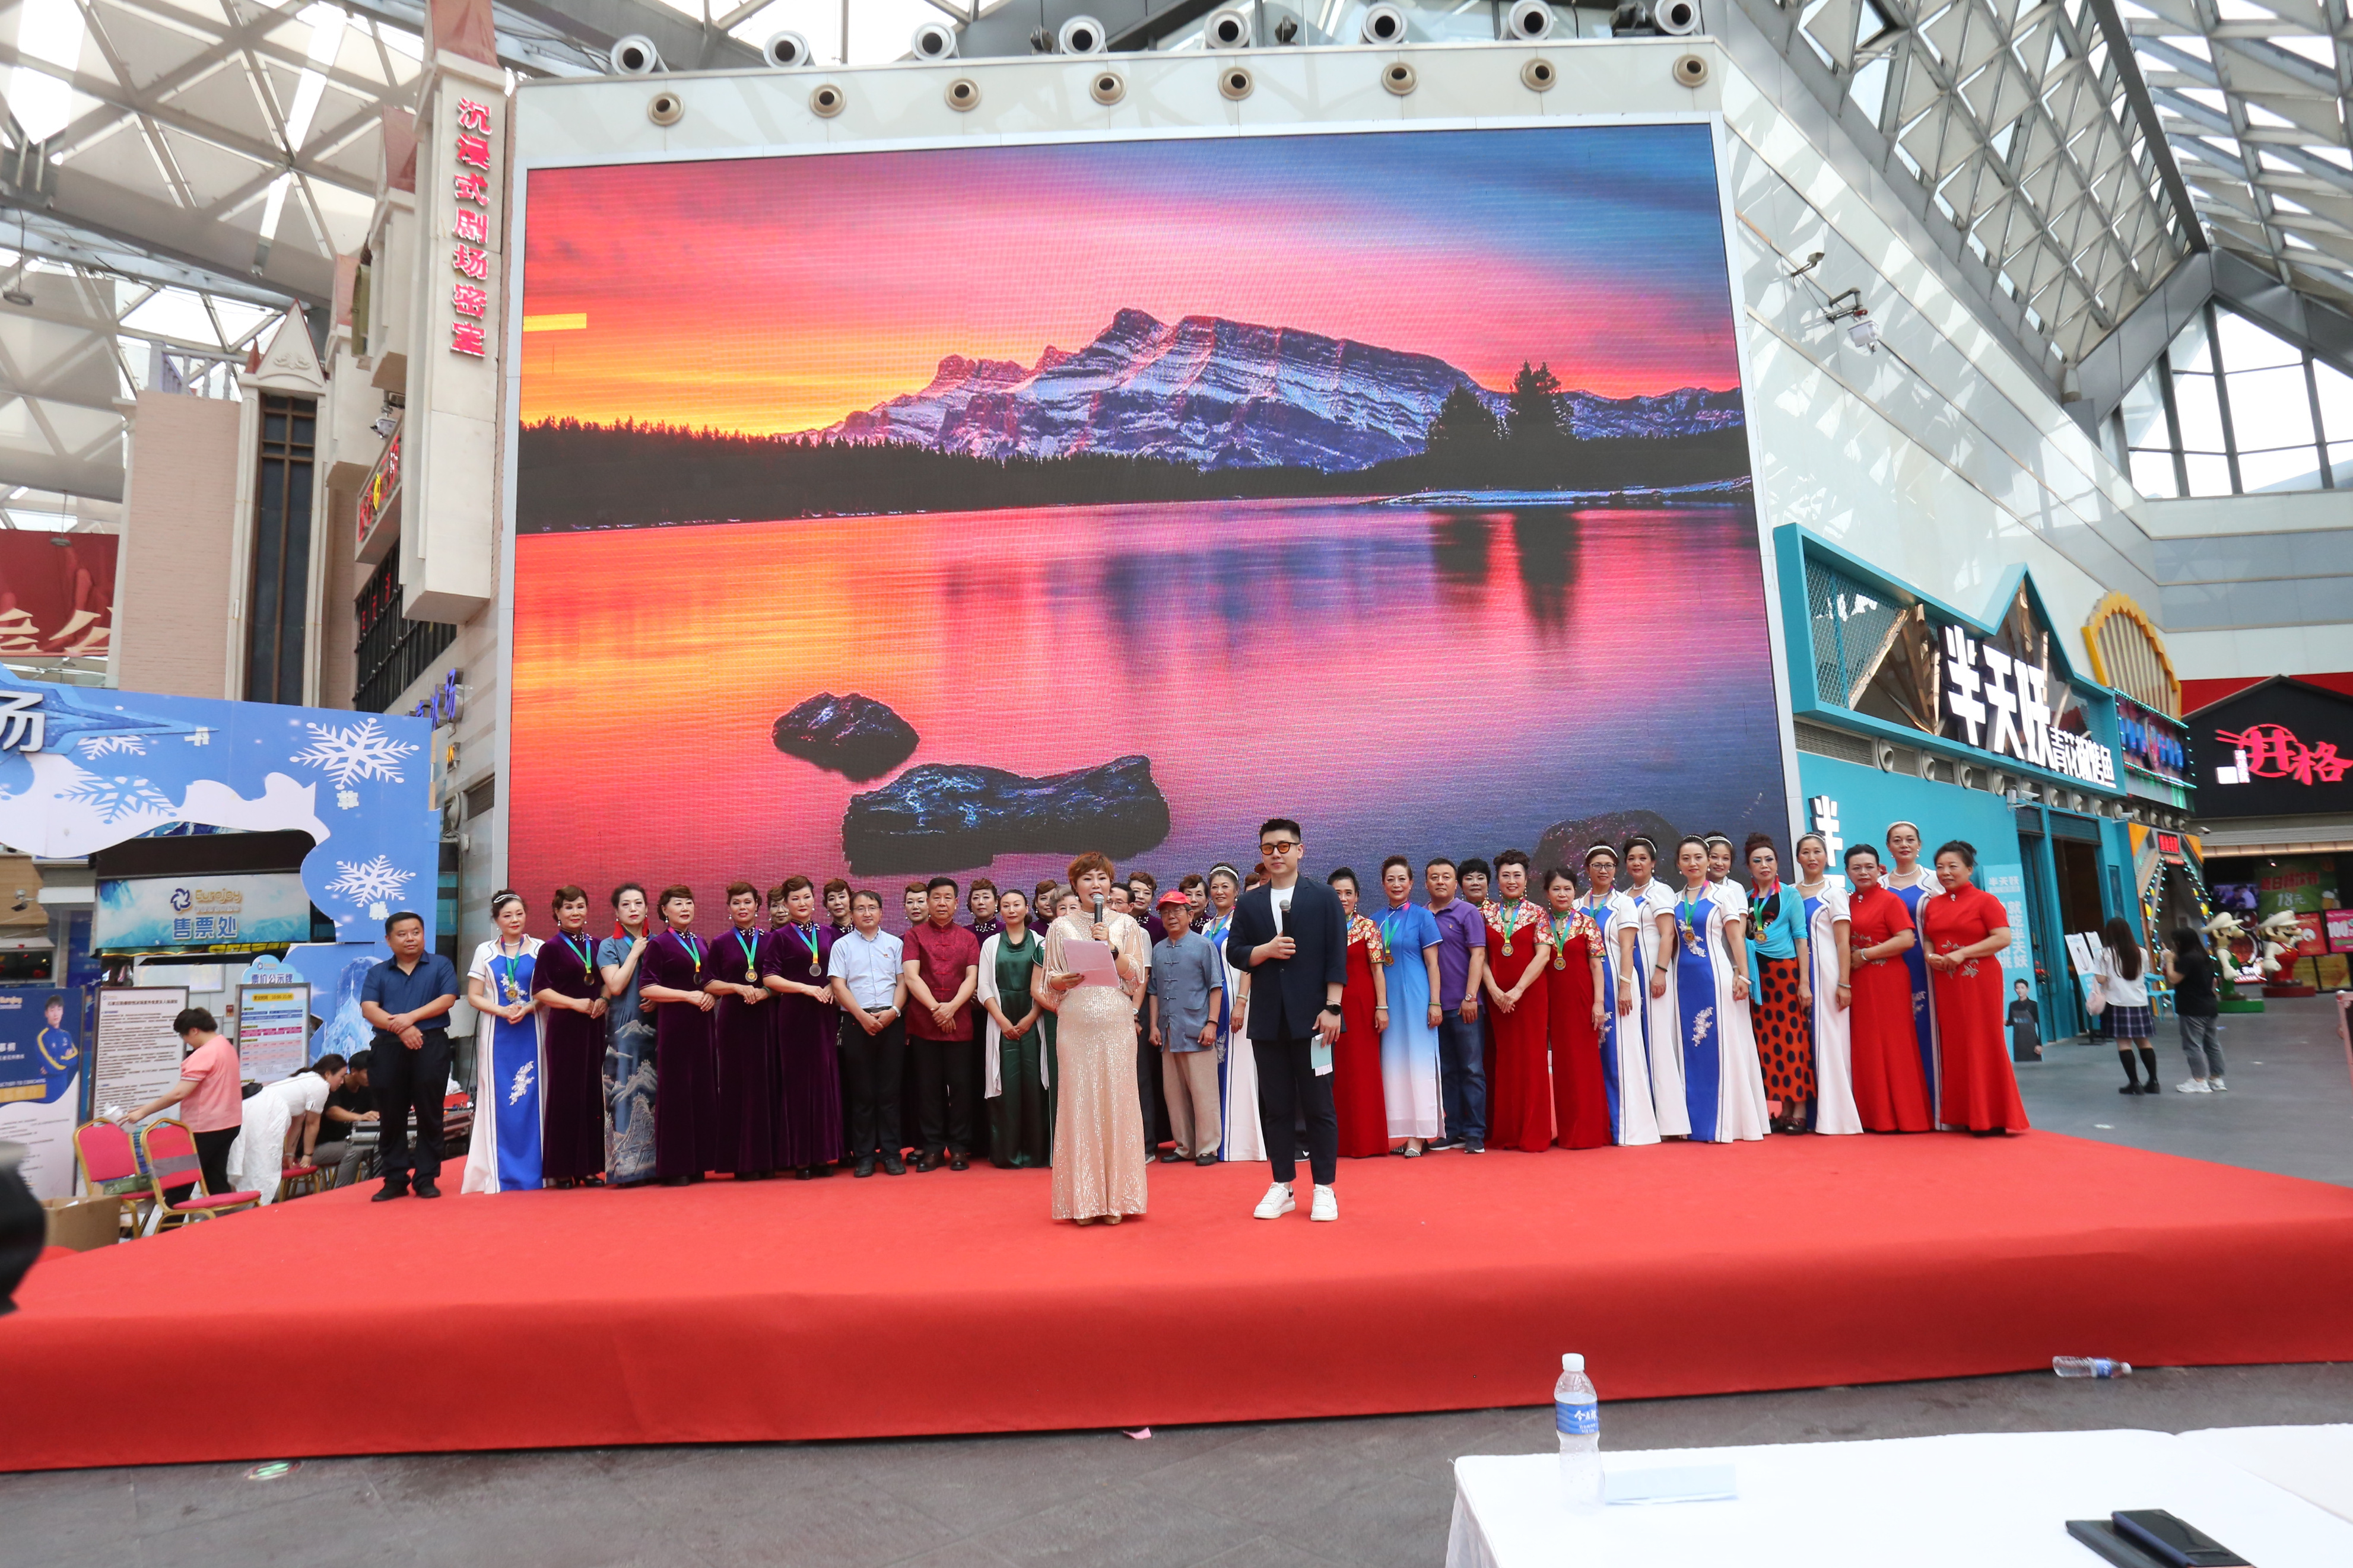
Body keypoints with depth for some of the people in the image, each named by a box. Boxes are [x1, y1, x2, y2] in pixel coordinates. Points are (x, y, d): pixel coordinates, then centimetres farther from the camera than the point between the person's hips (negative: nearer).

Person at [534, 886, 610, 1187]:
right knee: (565, 1093, -2)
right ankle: (562, 1169, 6)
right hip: (565, 1028, -4)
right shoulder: (551, 949, 1)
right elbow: (541, 991, -5)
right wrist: (575, 1003, -16)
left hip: (594, 1027, 4)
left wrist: (604, 1000, -2)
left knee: (593, 1093, 4)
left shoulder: (596, 946, 14)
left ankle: (589, 1166, 11)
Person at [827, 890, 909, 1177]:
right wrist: (863, 1016, -11)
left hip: (892, 1021, 1)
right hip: (857, 1022, -1)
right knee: (862, 1092, 3)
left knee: (889, 1090, 2)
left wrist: (893, 1011, -11)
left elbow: (903, 981, 6)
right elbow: (838, 986, -1)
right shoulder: (842, 946, 6)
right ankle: (864, 1155, 9)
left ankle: (891, 1152, 8)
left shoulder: (894, 944, 9)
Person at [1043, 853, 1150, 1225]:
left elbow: (1137, 978, 4)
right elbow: (1049, 983, 11)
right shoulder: (1060, 927, 9)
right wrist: (1060, 980, -10)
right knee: (1079, 1102, -1)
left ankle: (1115, 1196, 9)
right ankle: (1084, 1199, 8)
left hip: (1116, 1024, 0)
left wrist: (1111, 947, -8)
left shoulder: (1126, 925, 10)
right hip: (1076, 1025, 0)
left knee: (1116, 1101, -1)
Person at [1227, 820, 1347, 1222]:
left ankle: (1324, 1188, 13)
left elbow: (1337, 958, -2)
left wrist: (1332, 1008, -9)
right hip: (1268, 1020, 3)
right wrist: (1265, 951, -12)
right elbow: (1234, 952, 7)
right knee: (1275, 1105, 8)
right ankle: (1282, 1186, 18)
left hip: (1311, 1017, -3)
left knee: (1319, 1105, 3)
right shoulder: (1248, 904, 10)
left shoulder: (1324, 899, 2)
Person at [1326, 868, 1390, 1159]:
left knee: (1363, 1069, 0)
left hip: (1361, 1005, -2)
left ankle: (1366, 1140, 8)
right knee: (1335, 1072, 4)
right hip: (1331, 1005, 3)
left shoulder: (1368, 927, 2)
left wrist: (1382, 1007, -8)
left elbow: (1378, 969, -1)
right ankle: (1340, 1141, 12)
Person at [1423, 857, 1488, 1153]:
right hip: (1433, 1007, 4)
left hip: (1462, 1006, -4)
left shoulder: (1468, 912, 0)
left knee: (1472, 1070, 0)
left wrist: (1470, 997, -13)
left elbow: (1478, 955, -6)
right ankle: (1452, 1131, 16)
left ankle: (1475, 1134, 5)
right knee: (1445, 1071, 9)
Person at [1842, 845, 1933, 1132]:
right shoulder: (1846, 904, 13)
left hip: (1887, 981, -6)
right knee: (1864, 1047, 6)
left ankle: (1902, 1115, 5)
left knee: (1893, 1045, -3)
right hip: (1857, 983, 6)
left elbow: (1907, 939, -14)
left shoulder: (1889, 901, -4)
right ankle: (1873, 1116, 12)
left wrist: (1865, 954, -13)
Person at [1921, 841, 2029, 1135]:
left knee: (1983, 1043, -3)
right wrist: (1930, 956, -3)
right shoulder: (1932, 905, 11)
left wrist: (1963, 953, -18)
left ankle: (1992, 1117, 6)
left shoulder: (1985, 900, -4)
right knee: (1953, 1045, 6)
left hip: (1979, 981, -5)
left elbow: (2003, 938, -12)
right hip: (1946, 984, 5)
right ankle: (1962, 1115, 13)